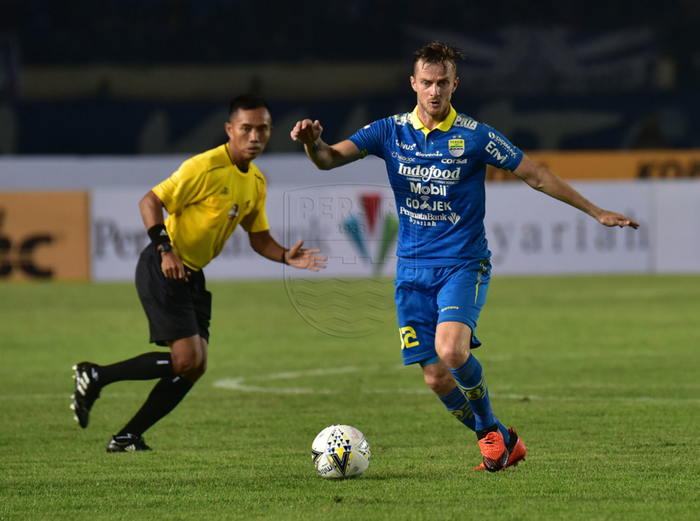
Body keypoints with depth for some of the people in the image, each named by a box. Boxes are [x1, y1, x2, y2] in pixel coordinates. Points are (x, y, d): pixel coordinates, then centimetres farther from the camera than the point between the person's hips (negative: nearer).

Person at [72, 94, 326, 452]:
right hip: (163, 271, -9)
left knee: (195, 367, 4)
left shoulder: (256, 181, 9)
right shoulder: (205, 167, -17)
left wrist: (286, 257, -3)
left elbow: (258, 237, 17)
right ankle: (94, 377, -4)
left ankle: (127, 438, 11)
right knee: (185, 359, -17)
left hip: (192, 275, 9)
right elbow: (150, 202, -16)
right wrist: (165, 250, -27)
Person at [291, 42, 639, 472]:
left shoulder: (475, 137, -5)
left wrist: (596, 212, 3)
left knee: (451, 350, -28)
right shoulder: (390, 132, 2)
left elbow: (536, 176, 2)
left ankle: (490, 426, -2)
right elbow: (331, 158, -8)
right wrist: (313, 143, -32)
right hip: (414, 270, 3)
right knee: (436, 378, -2)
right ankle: (503, 443, 18)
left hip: (464, 264, -3)